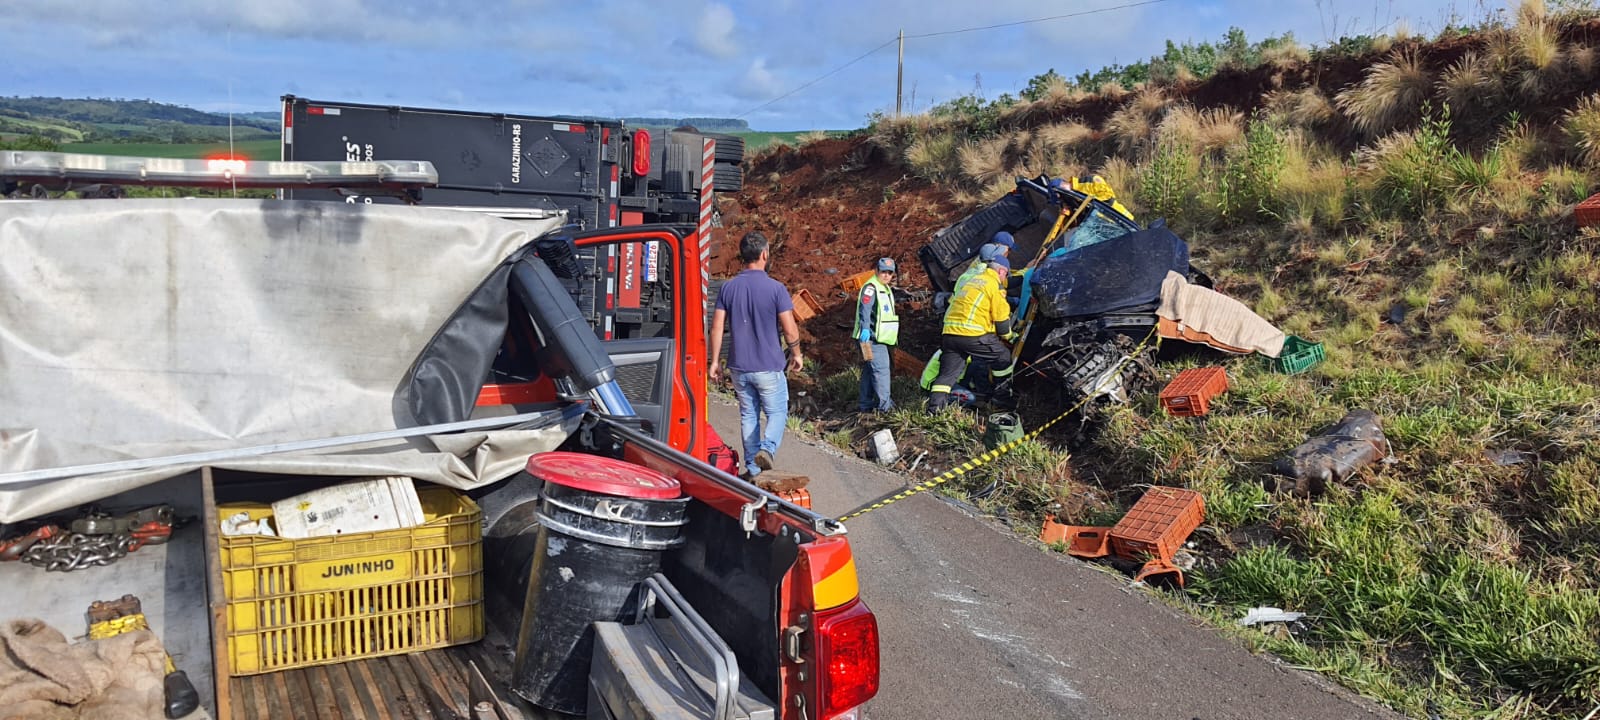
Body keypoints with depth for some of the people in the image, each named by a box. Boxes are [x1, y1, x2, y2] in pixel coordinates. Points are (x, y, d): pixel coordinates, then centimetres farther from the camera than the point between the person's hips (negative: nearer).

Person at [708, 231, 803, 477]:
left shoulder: (728, 288, 1)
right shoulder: (776, 288, -11)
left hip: (739, 366, 4)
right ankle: (767, 448, -15)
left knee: (748, 415, 14)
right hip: (769, 366, -4)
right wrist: (796, 354, 7)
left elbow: (716, 328, 0)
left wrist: (715, 361, 8)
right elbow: (790, 330, -9)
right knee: (777, 412, 9)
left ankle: (753, 467, 19)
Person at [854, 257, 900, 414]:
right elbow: (864, 310, -24)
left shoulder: (886, 289, 20)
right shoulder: (871, 287, -12)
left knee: (869, 371, 13)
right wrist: (865, 330, -33)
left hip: (879, 338, 10)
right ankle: (884, 405, -11)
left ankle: (865, 405, 18)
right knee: (881, 369, -12)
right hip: (871, 337, -10)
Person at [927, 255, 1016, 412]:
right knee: (1004, 357, 12)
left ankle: (934, 406, -4)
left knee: (947, 372, 6)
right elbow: (1001, 318, 0)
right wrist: (1009, 335, 18)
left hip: (949, 333, 7)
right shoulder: (995, 286, 0)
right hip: (973, 335, -7)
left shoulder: (971, 281, 25)